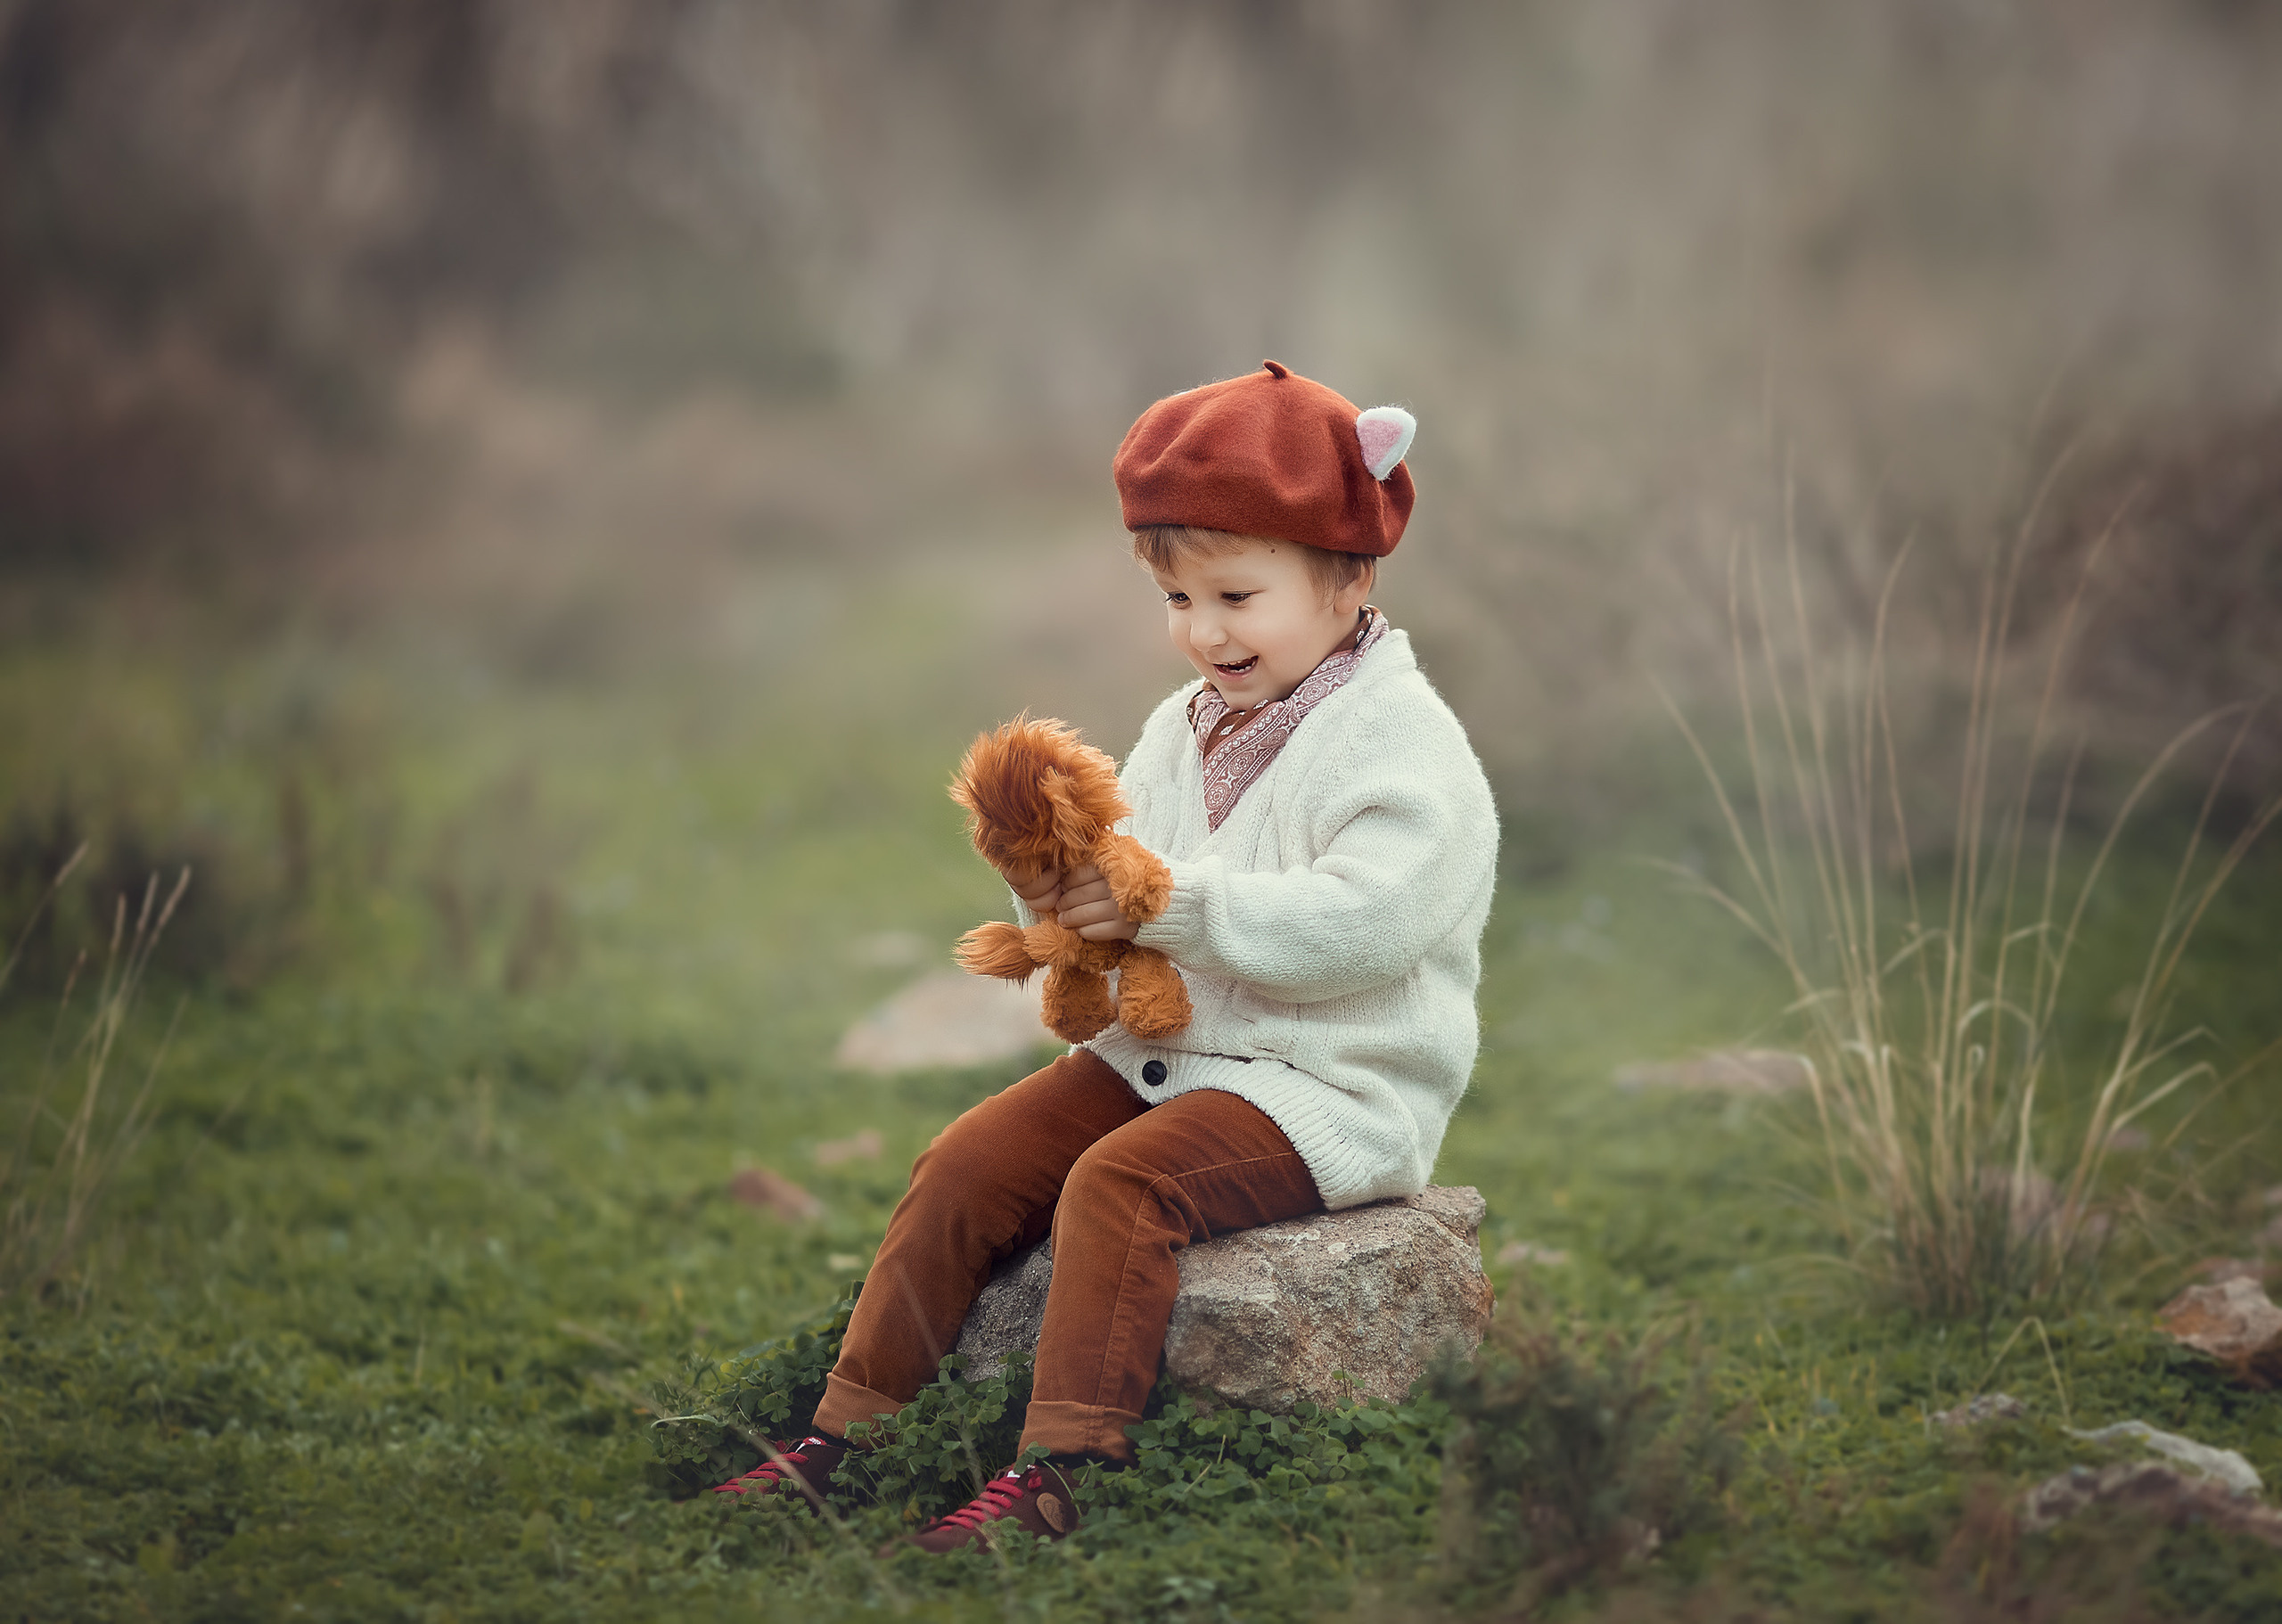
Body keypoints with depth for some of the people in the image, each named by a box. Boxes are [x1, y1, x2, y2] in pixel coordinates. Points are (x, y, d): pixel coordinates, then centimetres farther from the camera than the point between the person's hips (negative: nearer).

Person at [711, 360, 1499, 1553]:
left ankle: (1055, 1475, -31)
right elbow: (1132, 875, 15)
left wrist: (1170, 902, -28)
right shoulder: (1186, 729, 14)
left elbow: (1365, 916, -26)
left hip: (1331, 1086, -8)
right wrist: (1065, 893, -11)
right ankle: (844, 1428, -1)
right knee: (967, 1163, -6)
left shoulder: (1401, 741, -12)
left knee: (1120, 1183, -30)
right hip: (1163, 1048, 8)